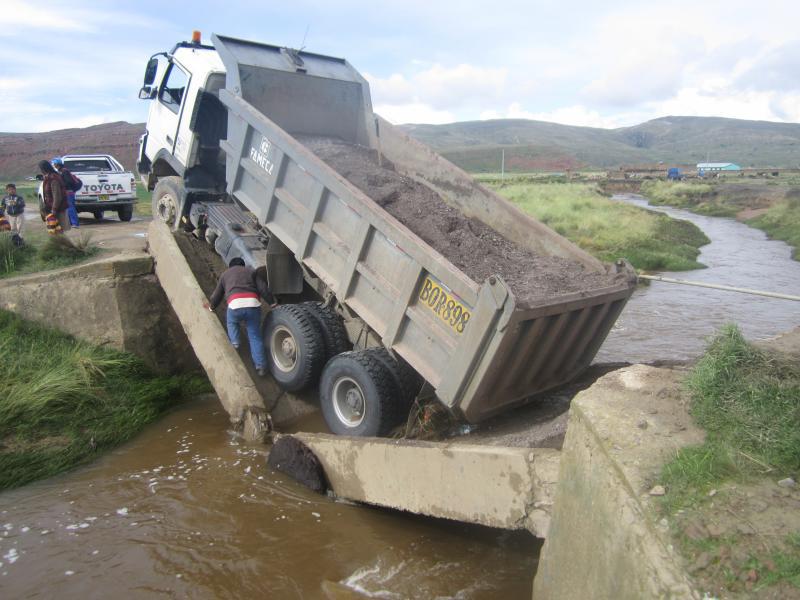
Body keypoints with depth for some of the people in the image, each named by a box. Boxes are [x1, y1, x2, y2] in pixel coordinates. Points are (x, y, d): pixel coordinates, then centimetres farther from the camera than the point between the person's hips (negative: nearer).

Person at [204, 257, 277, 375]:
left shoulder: (225, 274, 29)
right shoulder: (250, 271, 28)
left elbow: (217, 294, 32)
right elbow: (263, 289, 16)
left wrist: (211, 307, 49)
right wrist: (273, 303, 19)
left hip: (235, 305, 0)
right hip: (253, 304, 1)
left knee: (231, 322, 34)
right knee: (255, 336, 8)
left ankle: (234, 342, 14)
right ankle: (260, 365, -1)